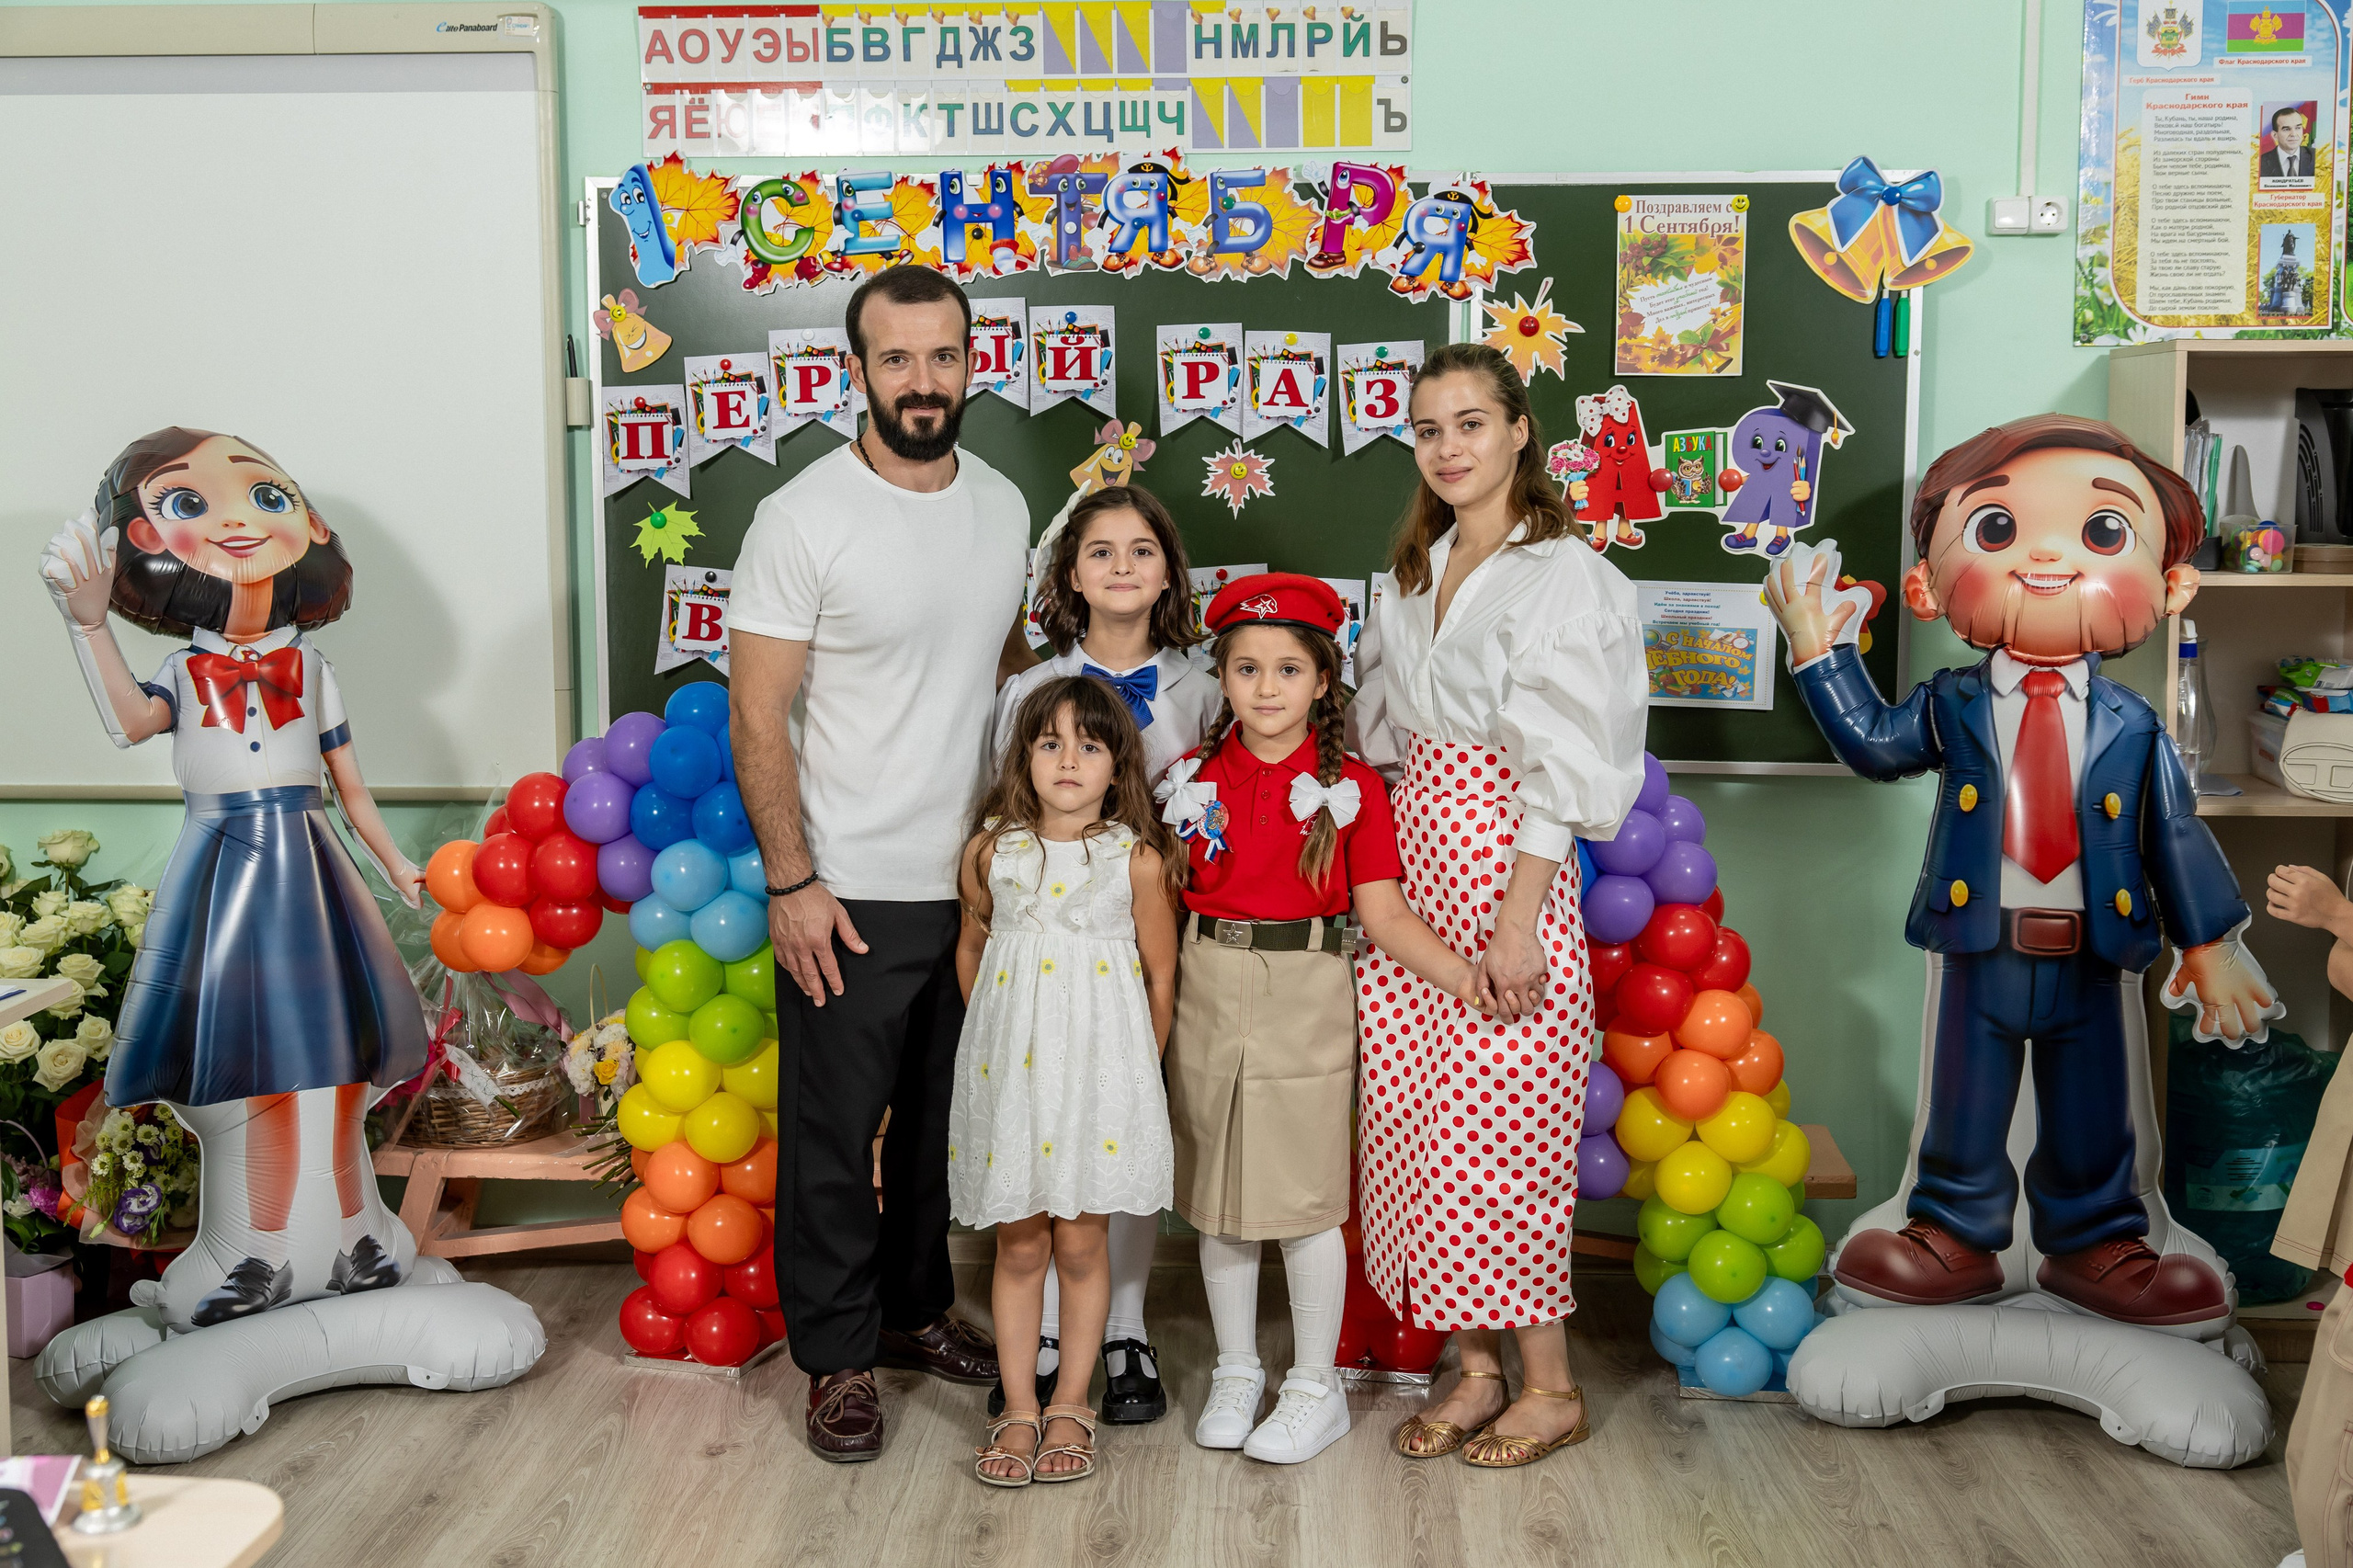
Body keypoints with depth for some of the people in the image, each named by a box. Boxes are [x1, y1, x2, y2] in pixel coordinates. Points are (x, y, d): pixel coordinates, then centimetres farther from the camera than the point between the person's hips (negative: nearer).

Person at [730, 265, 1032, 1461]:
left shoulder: (1002, 505, 6)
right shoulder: (802, 519, -12)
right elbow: (757, 718, -11)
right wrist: (791, 881, -15)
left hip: (977, 880, 6)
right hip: (850, 892, -5)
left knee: (945, 1118, 18)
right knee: (834, 1135, 5)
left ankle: (917, 1307, 37)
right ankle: (839, 1355, 22)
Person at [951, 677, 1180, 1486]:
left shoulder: (1137, 858, -6)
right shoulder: (990, 851, 0)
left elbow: (1162, 974, 2)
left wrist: (1139, 1068, 8)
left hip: (1099, 1065, -2)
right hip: (1009, 1063, 2)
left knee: (1082, 1244, 6)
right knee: (1018, 1245, 8)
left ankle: (1070, 1405, 22)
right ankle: (1018, 1410, 20)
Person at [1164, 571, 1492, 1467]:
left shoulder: (1349, 787, -4)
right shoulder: (1196, 777, 4)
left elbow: (1383, 913, -9)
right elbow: (1165, 894, 10)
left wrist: (1467, 977, -22)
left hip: (1305, 997, -3)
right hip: (1207, 991, 3)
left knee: (1305, 1199, 2)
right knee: (1216, 1195, 11)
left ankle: (1315, 1387, 19)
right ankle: (1236, 1372, 28)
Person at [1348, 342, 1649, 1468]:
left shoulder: (1561, 576, -10)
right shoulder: (1416, 571, 13)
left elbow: (1557, 771, -14)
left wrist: (1518, 922, -18)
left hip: (1505, 871, -7)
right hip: (1411, 870, 7)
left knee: (1497, 1140, -3)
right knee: (1419, 1127, 7)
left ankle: (1550, 1387, 14)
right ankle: (1475, 1370, 21)